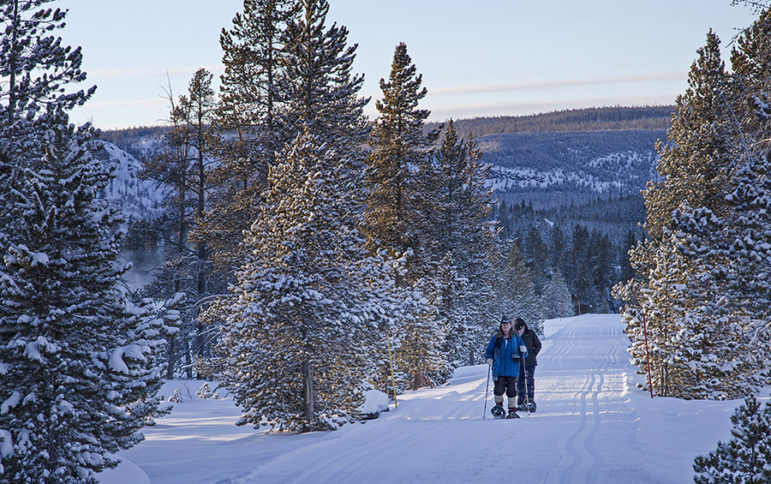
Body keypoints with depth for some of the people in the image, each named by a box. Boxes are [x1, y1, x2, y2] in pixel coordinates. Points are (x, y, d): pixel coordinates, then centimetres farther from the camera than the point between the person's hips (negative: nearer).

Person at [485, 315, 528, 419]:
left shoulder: (516, 337, 6)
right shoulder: (496, 338, 7)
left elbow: (524, 353, 9)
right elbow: (489, 351, 14)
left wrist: (523, 351, -14)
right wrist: (489, 359, -6)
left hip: (512, 370, 0)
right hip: (499, 370, 0)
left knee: (512, 390, -2)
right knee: (499, 389, -6)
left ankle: (512, 411, 10)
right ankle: (499, 406, 20)